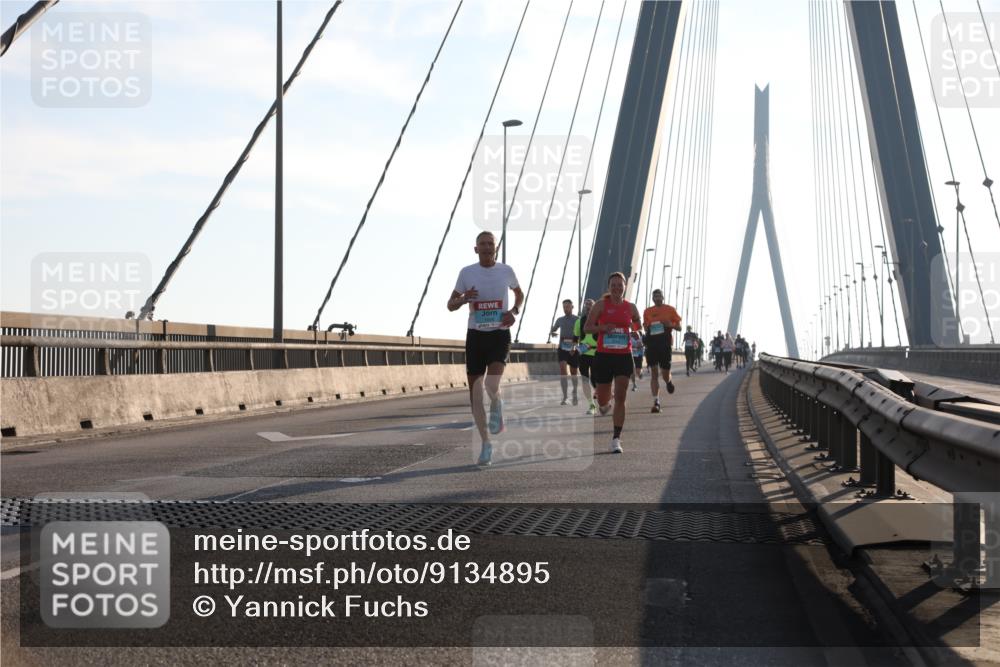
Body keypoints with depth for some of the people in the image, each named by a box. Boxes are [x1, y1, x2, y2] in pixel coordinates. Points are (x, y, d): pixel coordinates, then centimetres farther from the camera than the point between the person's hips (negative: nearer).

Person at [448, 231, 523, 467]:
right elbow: (450, 305, 8)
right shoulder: (467, 273, 2)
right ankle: (486, 443, 15)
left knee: (492, 386, -25)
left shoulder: (506, 271, 2)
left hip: (499, 334, -2)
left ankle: (497, 408, 12)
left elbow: (519, 293, 22)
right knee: (475, 392, 1)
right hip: (475, 334, 2)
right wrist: (463, 299, -14)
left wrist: (514, 311, 1)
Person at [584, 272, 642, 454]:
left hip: (624, 357, 1)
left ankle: (616, 439, -8)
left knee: (620, 397, -10)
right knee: (603, 400, 7)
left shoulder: (630, 307, 6)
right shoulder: (601, 305, -1)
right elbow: (587, 328, -2)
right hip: (603, 356, -1)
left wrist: (635, 327, -1)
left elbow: (639, 326, 22)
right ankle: (604, 404, 48)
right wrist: (602, 328, -19)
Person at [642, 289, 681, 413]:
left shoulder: (670, 309, 6)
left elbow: (679, 327, 7)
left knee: (665, 374, 1)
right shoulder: (647, 311, 11)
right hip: (651, 343, 1)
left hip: (666, 343, -1)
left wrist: (670, 324, -13)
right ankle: (656, 402, -8)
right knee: (654, 373, -7)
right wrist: (647, 328, -3)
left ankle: (669, 380, 41)